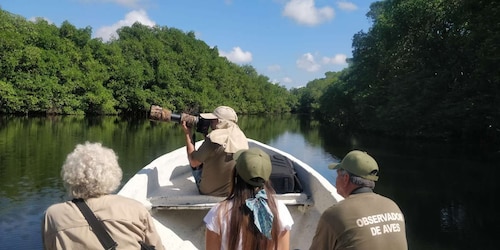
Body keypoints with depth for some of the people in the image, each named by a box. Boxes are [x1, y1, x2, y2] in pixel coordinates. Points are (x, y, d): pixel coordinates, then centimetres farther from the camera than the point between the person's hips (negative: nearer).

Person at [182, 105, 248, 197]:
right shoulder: (242, 137, -6)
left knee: (198, 161, 19)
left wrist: (187, 134, -6)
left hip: (210, 192, -5)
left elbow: (193, 162, -13)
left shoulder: (214, 138, -25)